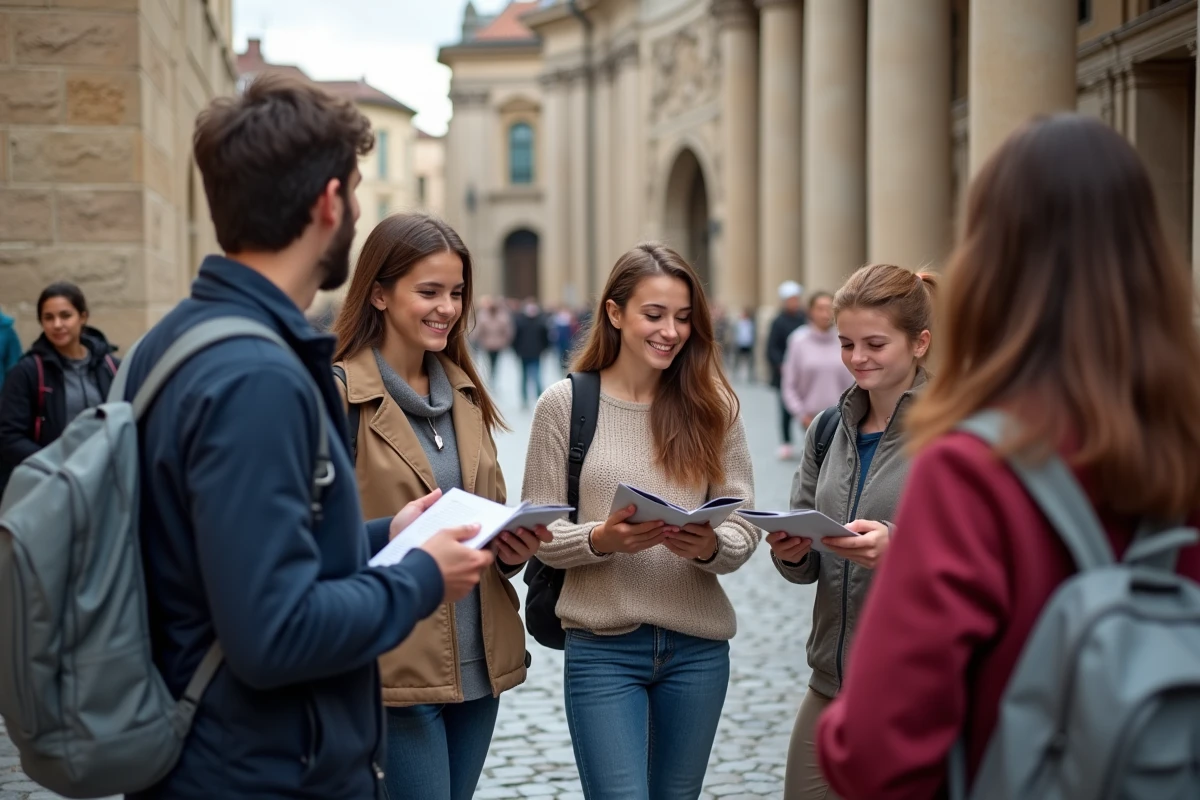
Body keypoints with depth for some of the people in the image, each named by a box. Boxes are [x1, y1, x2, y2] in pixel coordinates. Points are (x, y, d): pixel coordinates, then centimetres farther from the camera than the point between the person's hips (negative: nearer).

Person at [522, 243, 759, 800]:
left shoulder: (712, 407, 3)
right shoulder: (564, 404, -3)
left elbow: (743, 529, 2)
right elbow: (539, 534, -3)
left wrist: (711, 547, -19)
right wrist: (602, 539, -21)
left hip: (699, 646, 3)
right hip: (603, 648, -3)